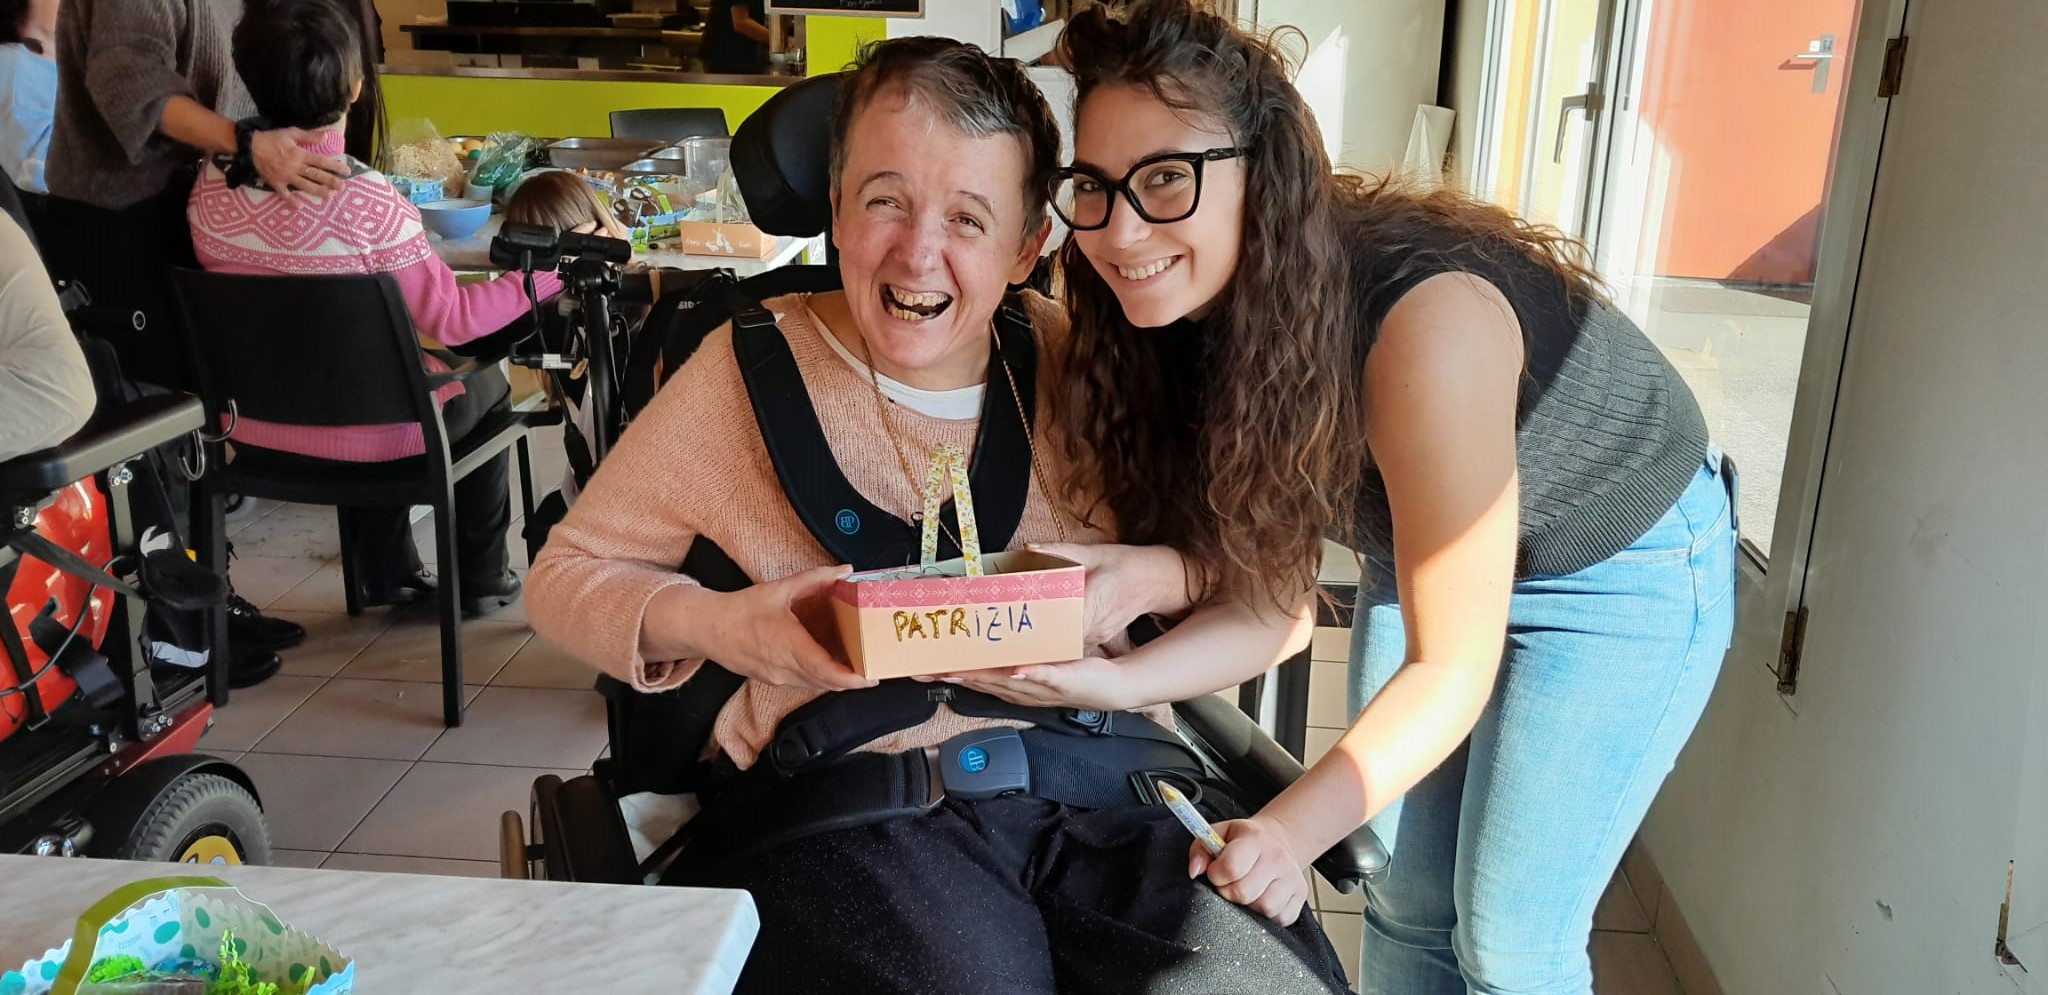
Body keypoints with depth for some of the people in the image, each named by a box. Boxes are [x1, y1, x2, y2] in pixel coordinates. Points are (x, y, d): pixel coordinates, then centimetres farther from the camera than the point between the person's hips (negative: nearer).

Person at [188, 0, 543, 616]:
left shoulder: (211, 184, -8)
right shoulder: (366, 200, -27)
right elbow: (449, 319, -20)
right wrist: (554, 268, -13)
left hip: (252, 429, 6)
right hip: (360, 435, -5)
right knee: (486, 385, 24)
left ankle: (386, 573, 38)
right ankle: (481, 579, 33)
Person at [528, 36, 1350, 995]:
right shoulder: (751, 370, 3)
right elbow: (566, 572, 11)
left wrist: (1124, 679, -12)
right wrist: (710, 623, -9)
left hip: (1104, 778, 2)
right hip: (842, 794, -1)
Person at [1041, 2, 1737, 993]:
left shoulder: (1425, 322, -38)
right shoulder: (1215, 305, -19)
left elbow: (1452, 668, -32)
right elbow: (1251, 531, -11)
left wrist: (1291, 827, -45)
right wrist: (1137, 571, -32)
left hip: (1625, 571, -5)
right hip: (1422, 543, 6)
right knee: (1403, 902, 11)